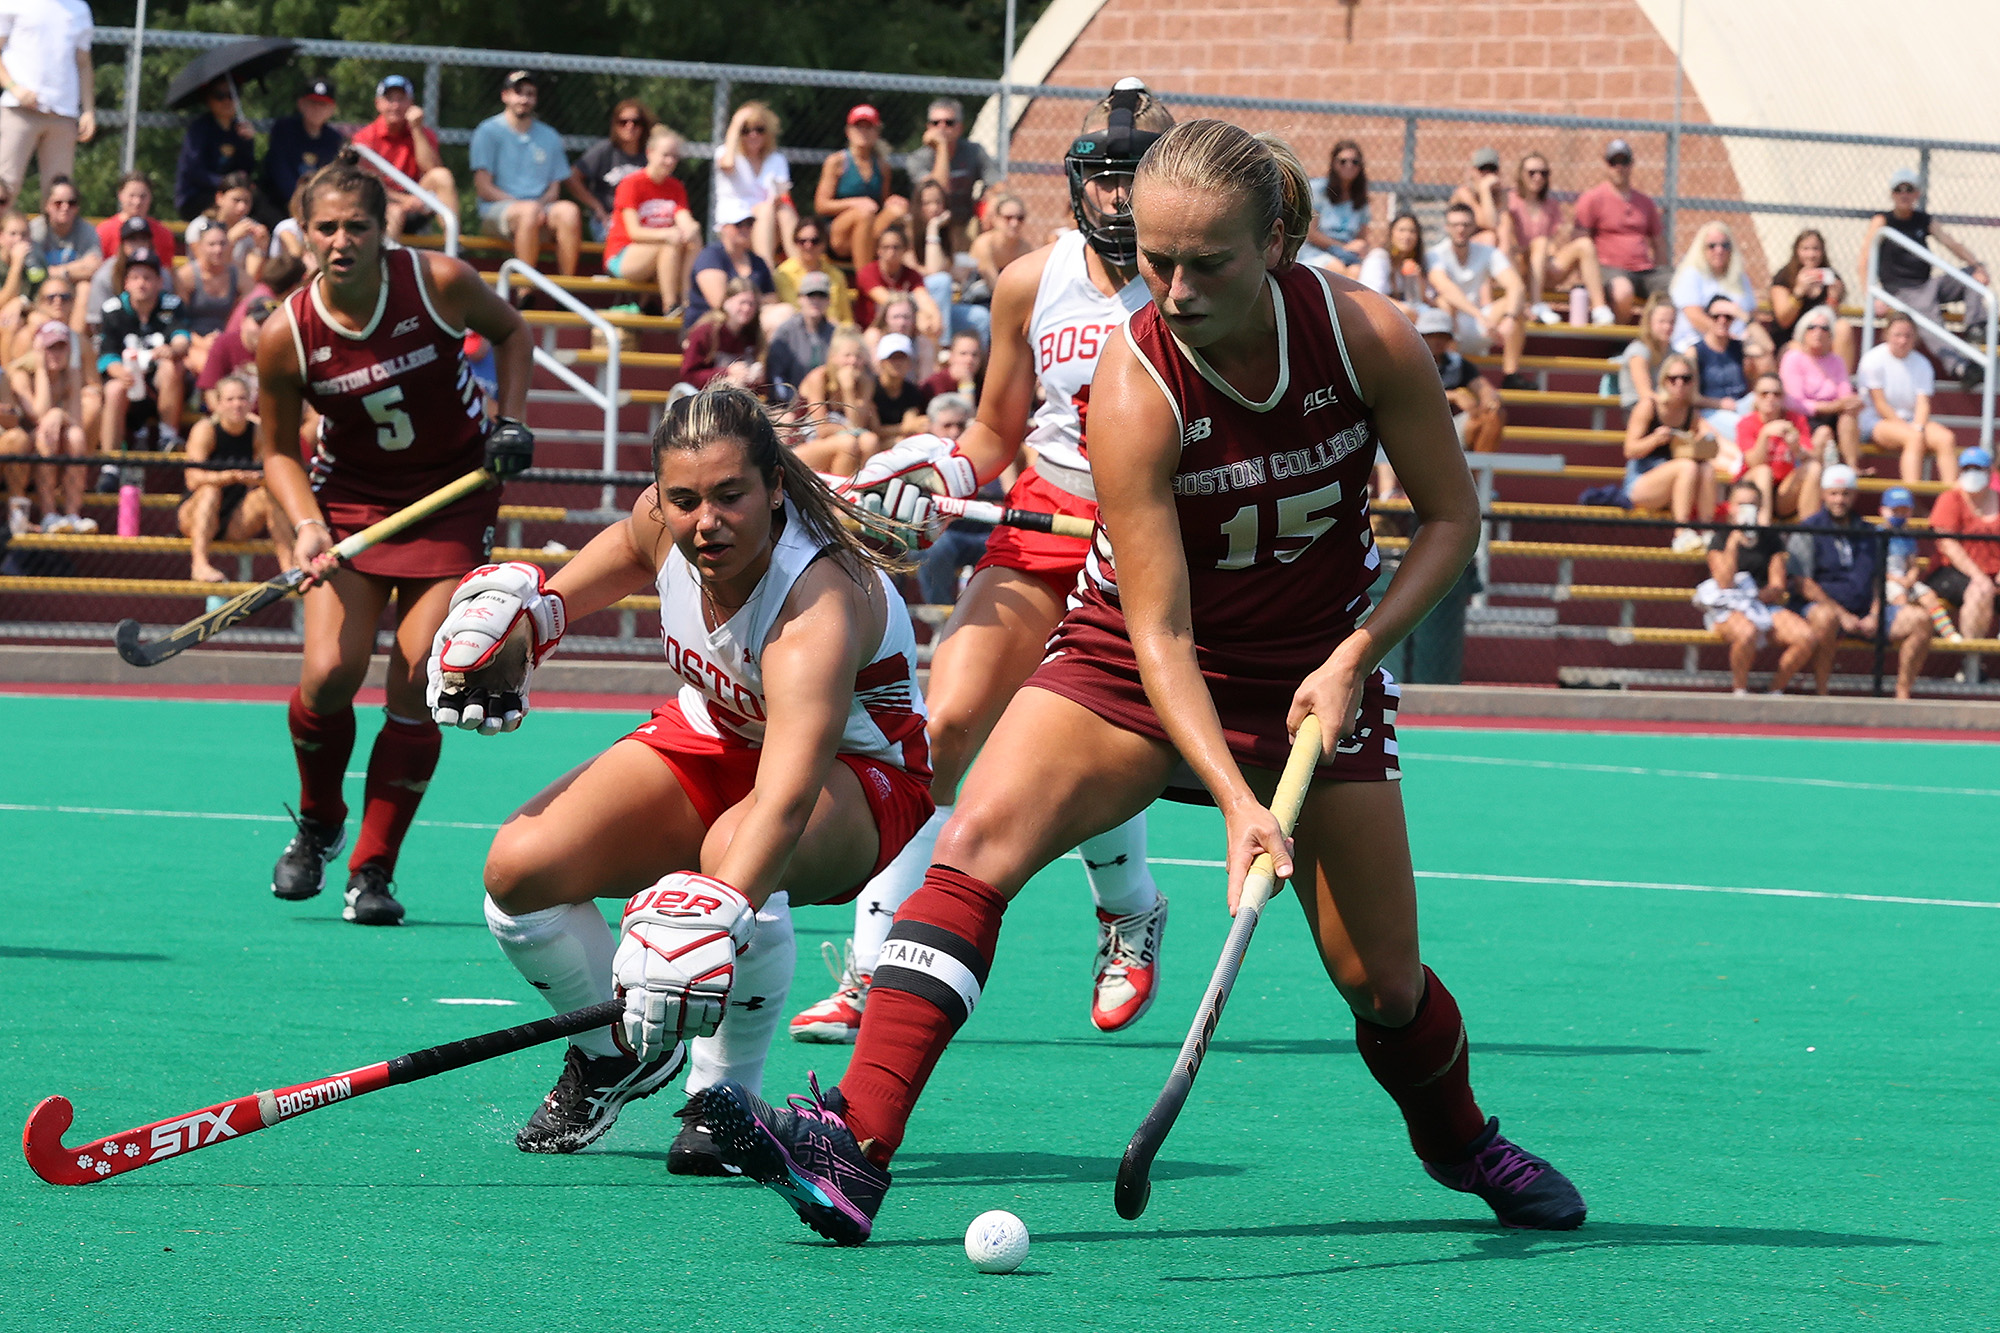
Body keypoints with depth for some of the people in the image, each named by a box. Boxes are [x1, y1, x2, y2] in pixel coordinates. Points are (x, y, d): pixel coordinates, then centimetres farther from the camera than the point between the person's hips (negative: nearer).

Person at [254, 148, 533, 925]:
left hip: (452, 497, -1)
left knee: (414, 689, -10)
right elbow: (276, 448, -1)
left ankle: (373, 870, 2)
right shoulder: (286, 335, -15)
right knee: (329, 674, -15)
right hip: (350, 500, 1)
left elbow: (510, 333, 5)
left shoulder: (441, 283, -17)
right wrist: (306, 525, -17)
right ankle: (318, 826, 16)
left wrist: (511, 421, -7)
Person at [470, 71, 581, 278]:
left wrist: (542, 204, -9)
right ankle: (526, 291, -39)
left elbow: (555, 188, 15)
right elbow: (483, 187, -1)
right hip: (496, 210, -4)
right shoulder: (488, 131, 8)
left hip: (542, 207, 4)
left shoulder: (549, 137, 21)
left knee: (569, 211, -31)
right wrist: (523, 204, -14)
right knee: (529, 211, -38)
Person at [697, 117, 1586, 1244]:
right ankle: (854, 1148, -33)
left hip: (1317, 670, 2)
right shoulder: (1135, 389, -24)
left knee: (1383, 983, 1)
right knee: (982, 835, -26)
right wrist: (1237, 803, -37)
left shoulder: (1369, 337, -18)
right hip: (1145, 670, -2)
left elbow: (1453, 516, -4)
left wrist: (1350, 662, -17)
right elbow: (1160, 634, -26)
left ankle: (1463, 1141, 35)